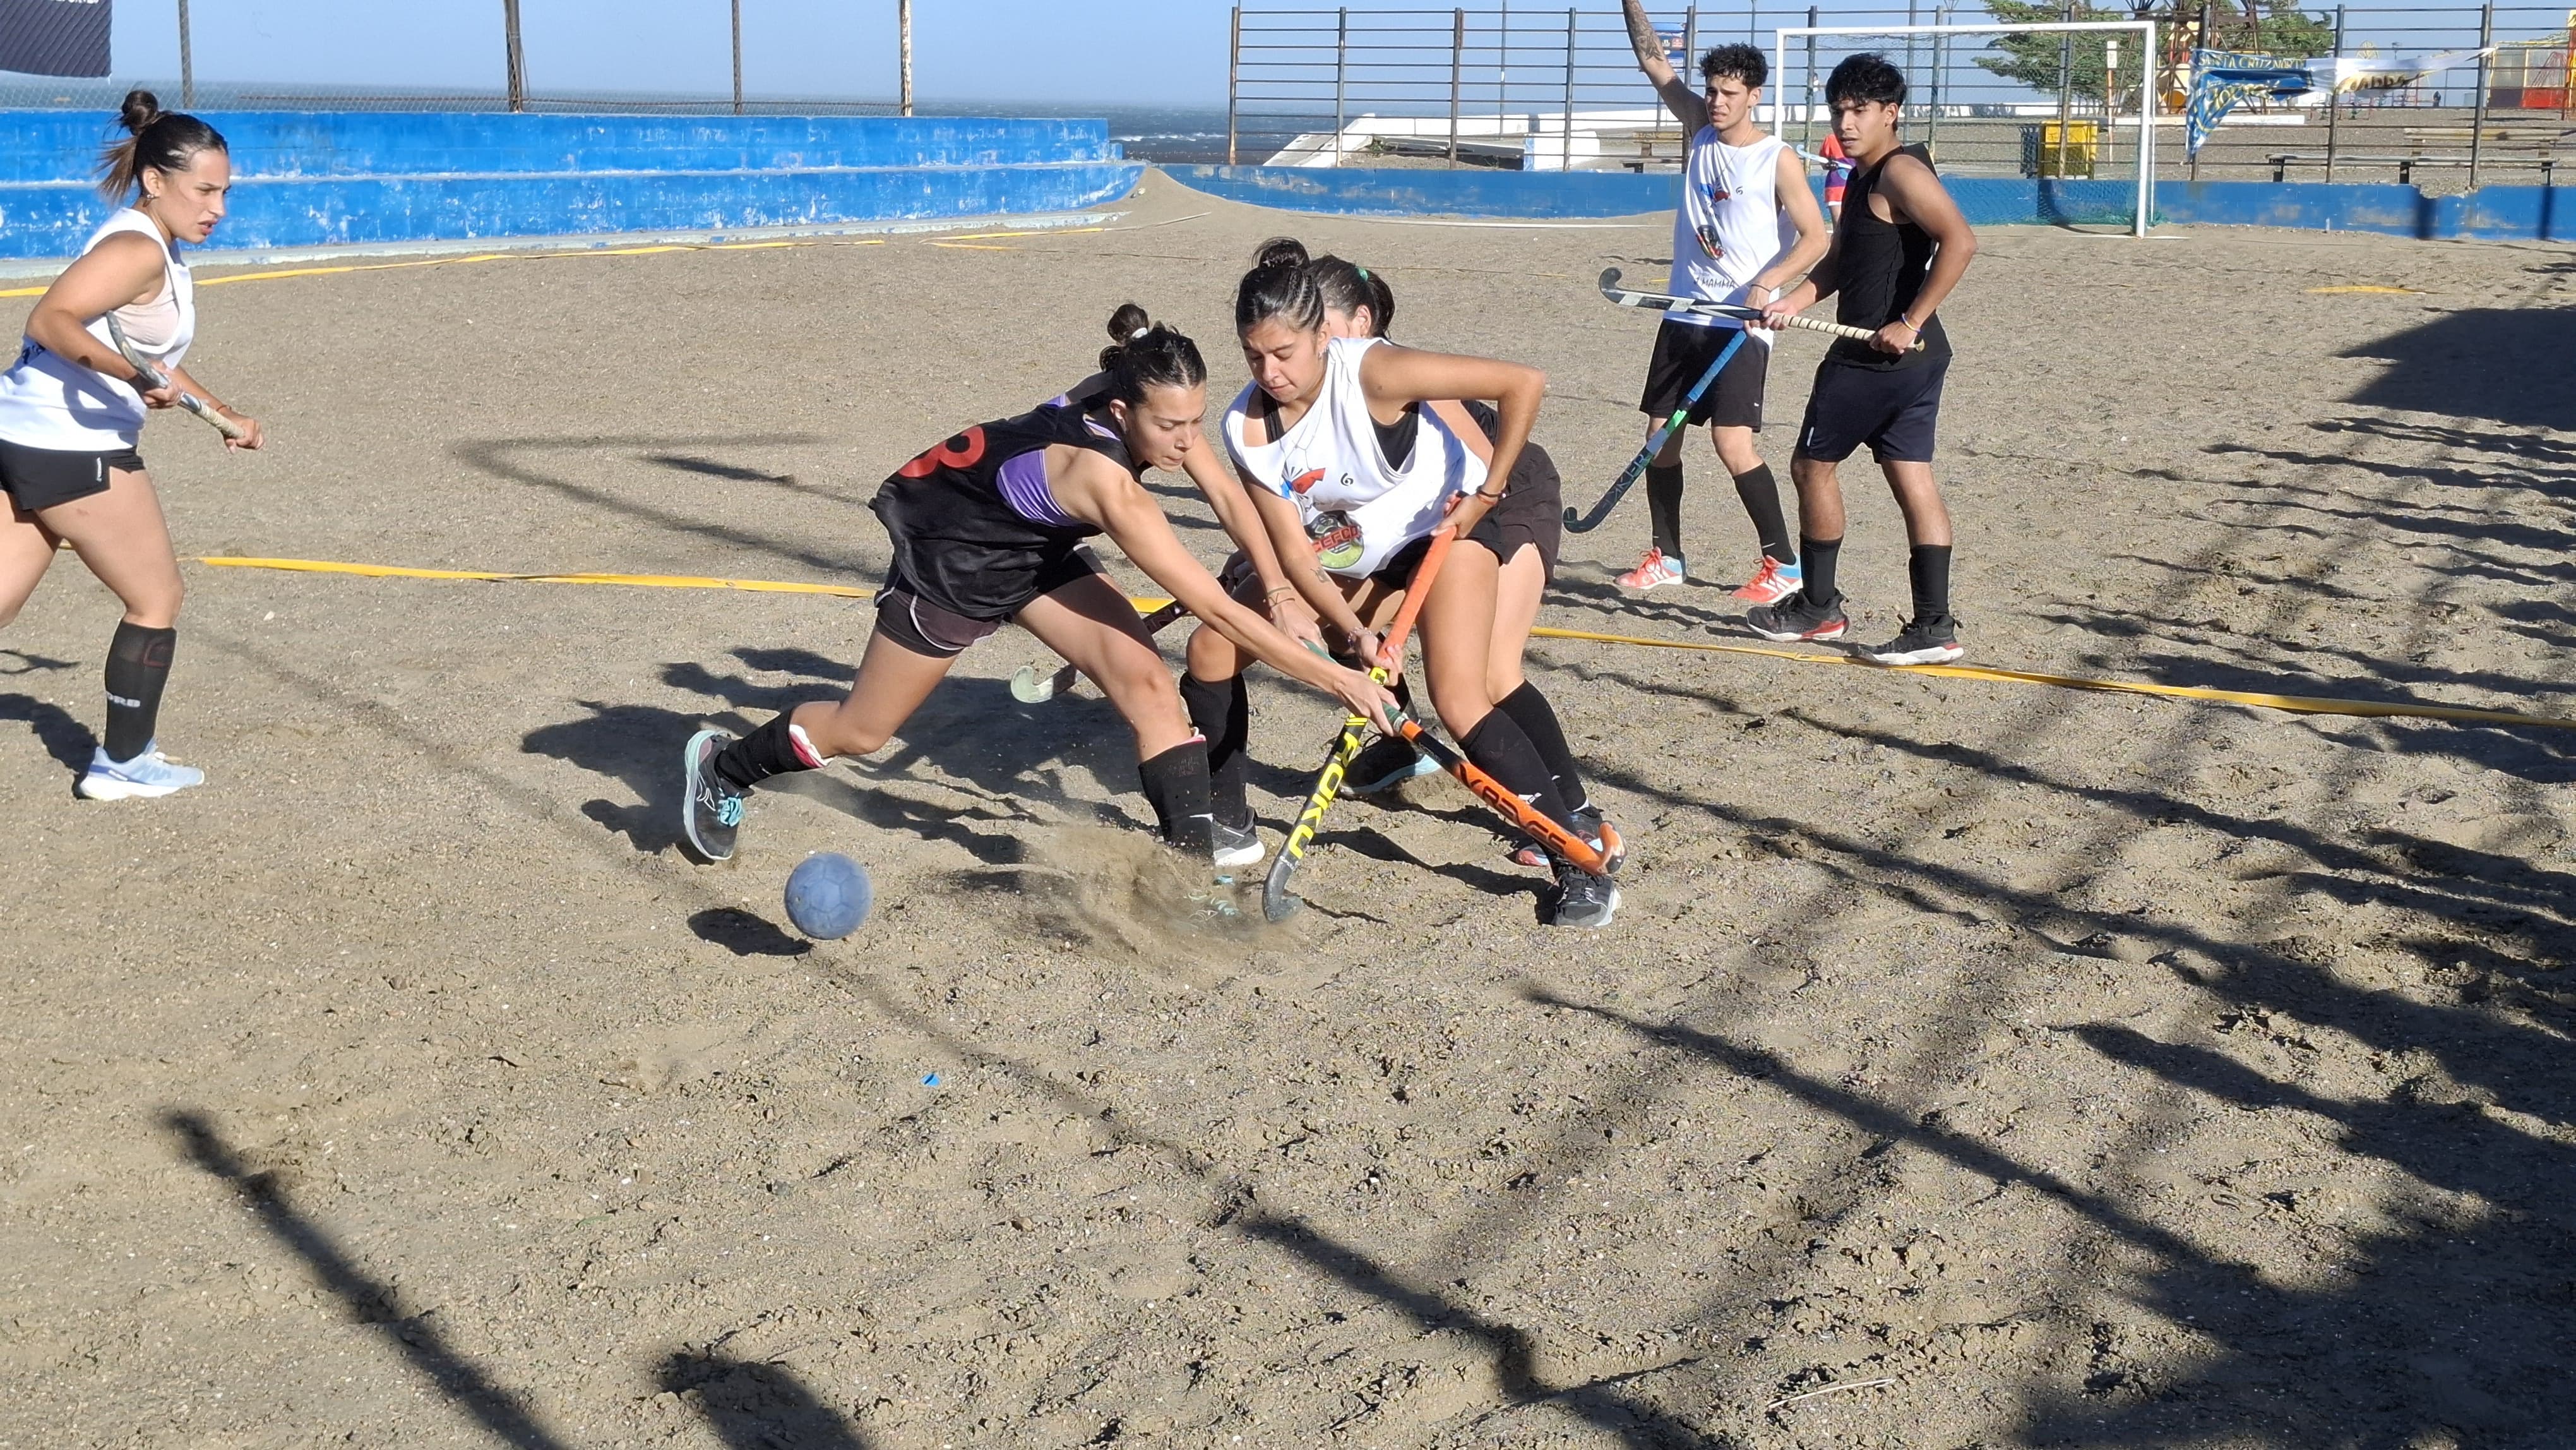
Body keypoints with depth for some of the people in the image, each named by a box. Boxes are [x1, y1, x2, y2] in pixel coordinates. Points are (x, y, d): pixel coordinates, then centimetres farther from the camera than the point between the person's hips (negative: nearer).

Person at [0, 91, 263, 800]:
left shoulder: (159, 250, 15)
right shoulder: (136, 249, -16)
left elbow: (151, 359, 28)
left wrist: (225, 416, 26)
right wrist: (132, 373, -37)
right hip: (73, 451, -9)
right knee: (156, 601, 6)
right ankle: (122, 765, 16)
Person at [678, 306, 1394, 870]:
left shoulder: (1116, 408, -21)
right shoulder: (1105, 479, -41)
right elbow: (1218, 610, -40)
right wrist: (1339, 679, -38)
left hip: (1032, 544, 7)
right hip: (949, 553, -7)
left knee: (1145, 678, -14)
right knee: (861, 732, 10)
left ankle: (1194, 859, -12)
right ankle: (722, 766, 37)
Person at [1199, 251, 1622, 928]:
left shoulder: (1373, 371, -32)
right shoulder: (1247, 429, -17)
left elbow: (1523, 383, -30)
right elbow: (1294, 550, -15)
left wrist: (1487, 491, -21)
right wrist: (1353, 631, -29)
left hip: (1446, 522, -6)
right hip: (1345, 547, 6)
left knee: (1460, 700, -21)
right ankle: (1223, 818, 21)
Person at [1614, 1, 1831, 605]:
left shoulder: (1778, 161, -8)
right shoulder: (1700, 131, 8)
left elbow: (1816, 237, -10)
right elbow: (1655, 62, 8)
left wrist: (1767, 283, -25)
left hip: (1740, 324, -7)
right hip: (1683, 316, 7)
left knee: (1733, 443, -14)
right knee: (1661, 435, 8)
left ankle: (1783, 563, -3)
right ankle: (1667, 558, 21)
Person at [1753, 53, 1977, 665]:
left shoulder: (1901, 171, -14)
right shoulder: (1862, 178, 16)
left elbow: (1960, 241, -25)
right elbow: (1840, 262, 24)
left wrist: (1910, 322, -24)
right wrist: (1793, 302, 8)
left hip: (1879, 356, -9)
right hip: (1913, 360, 9)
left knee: (1812, 464, 4)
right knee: (1912, 478, 5)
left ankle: (1817, 607, 16)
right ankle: (1934, 626, 4)